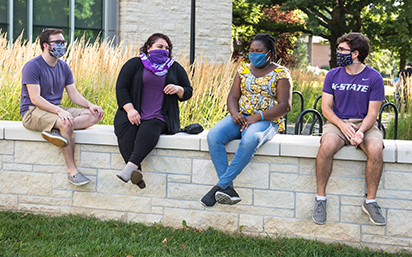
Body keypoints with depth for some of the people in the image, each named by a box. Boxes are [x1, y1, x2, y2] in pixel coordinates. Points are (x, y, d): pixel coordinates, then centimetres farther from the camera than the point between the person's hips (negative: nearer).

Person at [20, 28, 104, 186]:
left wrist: (89, 105, -12)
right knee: (66, 123, -36)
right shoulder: (32, 66, -11)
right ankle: (72, 170, -27)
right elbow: (35, 98, -19)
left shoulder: (64, 67, 12)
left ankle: (56, 131, -30)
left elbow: (73, 94, 10)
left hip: (56, 110, 7)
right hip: (32, 112, -7)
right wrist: (59, 111, -32)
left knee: (95, 115, -12)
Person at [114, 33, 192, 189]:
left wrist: (178, 89, -5)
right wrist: (129, 109, -10)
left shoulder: (176, 68, 18)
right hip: (133, 115, 0)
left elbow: (188, 92, 20)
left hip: (158, 118, 0)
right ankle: (136, 172, -46)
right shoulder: (134, 64, 12)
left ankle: (131, 166, -50)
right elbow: (121, 87, 5)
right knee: (124, 128, -34)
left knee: (149, 129, -35)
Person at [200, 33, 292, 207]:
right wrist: (234, 112, -11)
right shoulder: (243, 70, 16)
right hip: (240, 118, 4)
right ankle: (228, 189, -31)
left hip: (266, 121, -4)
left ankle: (220, 186, -34)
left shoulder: (281, 74, 2)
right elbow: (232, 96, 13)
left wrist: (258, 117, -18)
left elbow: (285, 105, -7)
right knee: (213, 136, -27)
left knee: (250, 140, -40)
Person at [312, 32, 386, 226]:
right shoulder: (333, 75, 5)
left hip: (364, 124, -1)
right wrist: (342, 124, -16)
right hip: (337, 123, 1)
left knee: (376, 149, -33)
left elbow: (372, 113, -5)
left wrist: (360, 132, -25)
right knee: (326, 146, -33)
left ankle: (370, 201, -16)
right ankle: (320, 198, -19)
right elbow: (326, 107, 4)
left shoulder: (374, 78, -3)